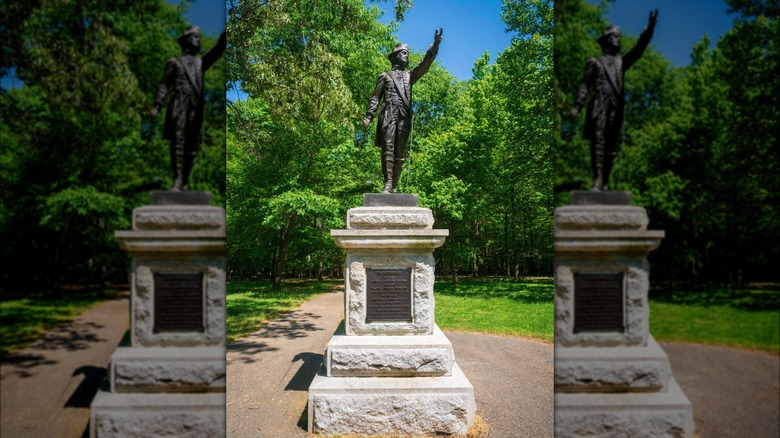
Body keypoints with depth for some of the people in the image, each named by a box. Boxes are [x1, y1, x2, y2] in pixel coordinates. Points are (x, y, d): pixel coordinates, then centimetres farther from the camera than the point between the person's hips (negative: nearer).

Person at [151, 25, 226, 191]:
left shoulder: (201, 63, 24)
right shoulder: (174, 62, 14)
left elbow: (217, 50, 11)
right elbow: (164, 85, 7)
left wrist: (226, 32, -2)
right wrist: (157, 106, -5)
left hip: (196, 109, 4)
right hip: (179, 107, -3)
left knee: (191, 147, 1)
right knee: (178, 143, -12)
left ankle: (184, 182, 4)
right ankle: (177, 181, -17)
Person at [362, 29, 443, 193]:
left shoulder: (409, 76, 27)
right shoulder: (385, 76, 18)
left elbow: (425, 64, 13)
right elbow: (375, 97, 12)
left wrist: (435, 45, 0)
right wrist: (368, 116, -1)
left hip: (404, 117, 3)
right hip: (388, 116, -3)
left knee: (399, 153, -1)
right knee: (388, 149, -14)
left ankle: (394, 186, -2)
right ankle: (388, 184, -19)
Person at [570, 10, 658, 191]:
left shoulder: (621, 62, 26)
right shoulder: (594, 62, 15)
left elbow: (638, 49, 12)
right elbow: (585, 85, 7)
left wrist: (649, 29, -2)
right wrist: (577, 106, -5)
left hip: (616, 108, 4)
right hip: (599, 106, -4)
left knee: (611, 146, 0)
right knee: (598, 142, -15)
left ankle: (605, 182, 2)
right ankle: (598, 180, -20)